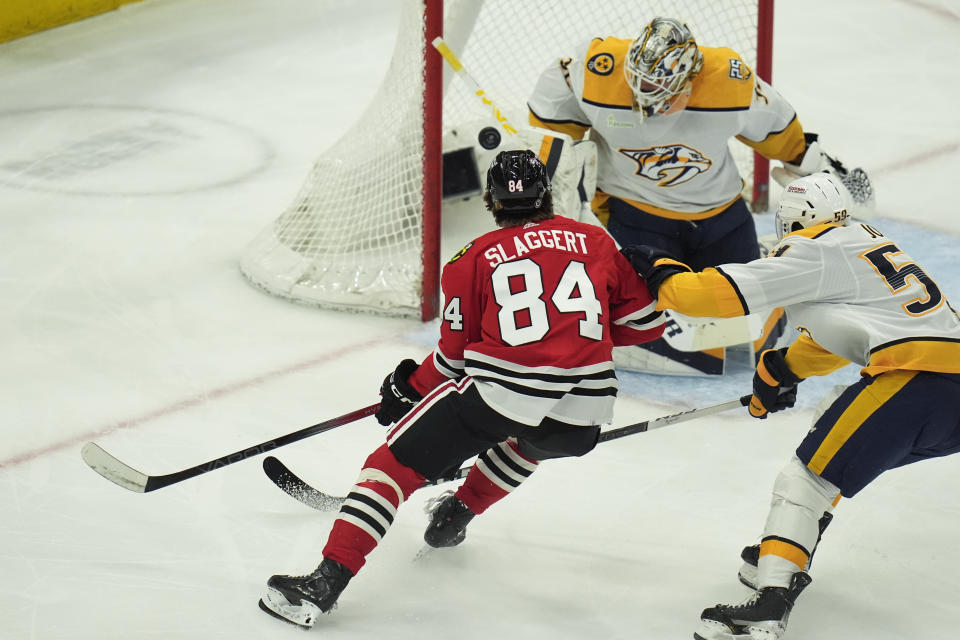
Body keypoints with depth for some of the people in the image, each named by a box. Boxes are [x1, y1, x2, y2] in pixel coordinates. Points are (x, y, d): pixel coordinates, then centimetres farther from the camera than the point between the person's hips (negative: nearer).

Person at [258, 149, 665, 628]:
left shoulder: (474, 259, 11)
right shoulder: (595, 241, 18)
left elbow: (454, 356, 13)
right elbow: (644, 322, 21)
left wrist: (409, 387, 30)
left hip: (499, 391, -3)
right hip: (584, 416, 3)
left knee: (396, 461, 5)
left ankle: (326, 582, -9)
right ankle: (455, 515, 42)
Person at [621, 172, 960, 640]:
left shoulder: (813, 251, 1)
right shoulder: (870, 242, 27)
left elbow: (718, 293, -2)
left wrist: (659, 272, 13)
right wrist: (782, 367, 47)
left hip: (913, 381, -9)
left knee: (807, 480, -5)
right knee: (834, 428, 28)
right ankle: (783, 560, 29)